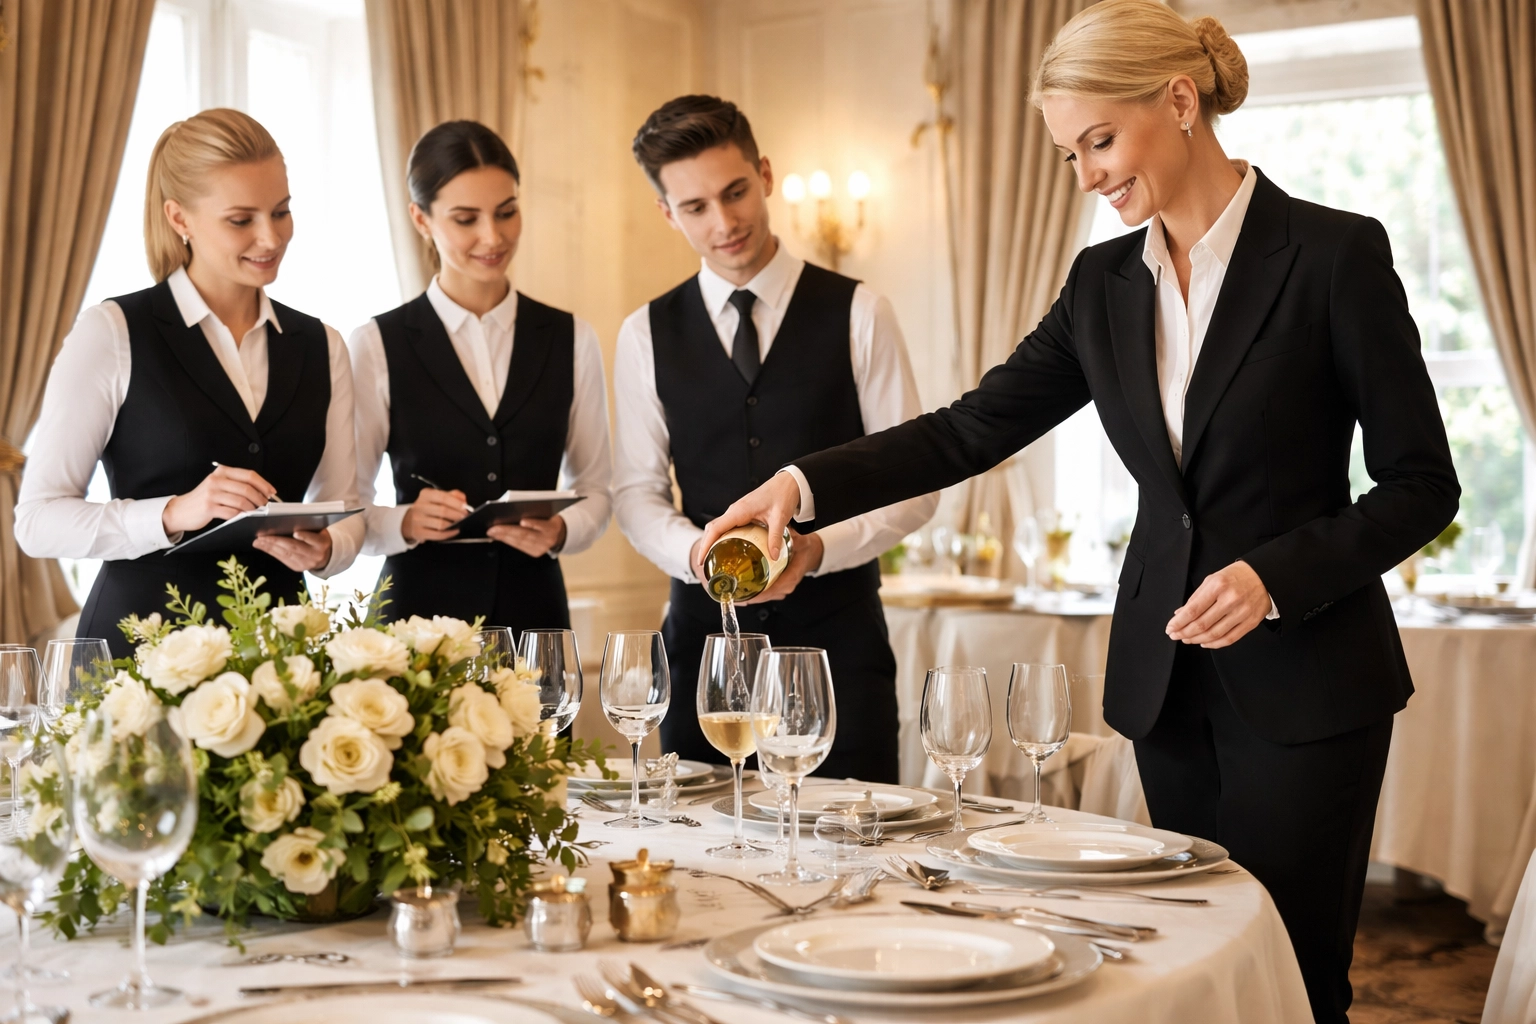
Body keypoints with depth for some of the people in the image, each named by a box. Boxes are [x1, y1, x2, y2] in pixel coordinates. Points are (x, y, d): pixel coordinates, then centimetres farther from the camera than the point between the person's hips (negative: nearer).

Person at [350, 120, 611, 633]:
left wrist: (560, 531, -12)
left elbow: (595, 490, 7)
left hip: (536, 613, 2)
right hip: (420, 614, -2)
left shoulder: (572, 341, 4)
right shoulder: (377, 347, -3)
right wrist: (406, 523, -21)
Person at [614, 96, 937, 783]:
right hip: (704, 630, 2)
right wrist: (696, 553, -13)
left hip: (836, 630, -1)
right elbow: (637, 492, 8)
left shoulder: (857, 316, 0)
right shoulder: (646, 336, 6)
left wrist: (819, 547, -16)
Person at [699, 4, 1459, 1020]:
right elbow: (972, 430, 4)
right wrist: (804, 484, -9)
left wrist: (1276, 575, -19)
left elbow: (1422, 484, -6)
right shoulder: (1106, 283, 7)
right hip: (1167, 677, 5)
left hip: (1304, 681, -5)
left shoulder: (1334, 253, -8)